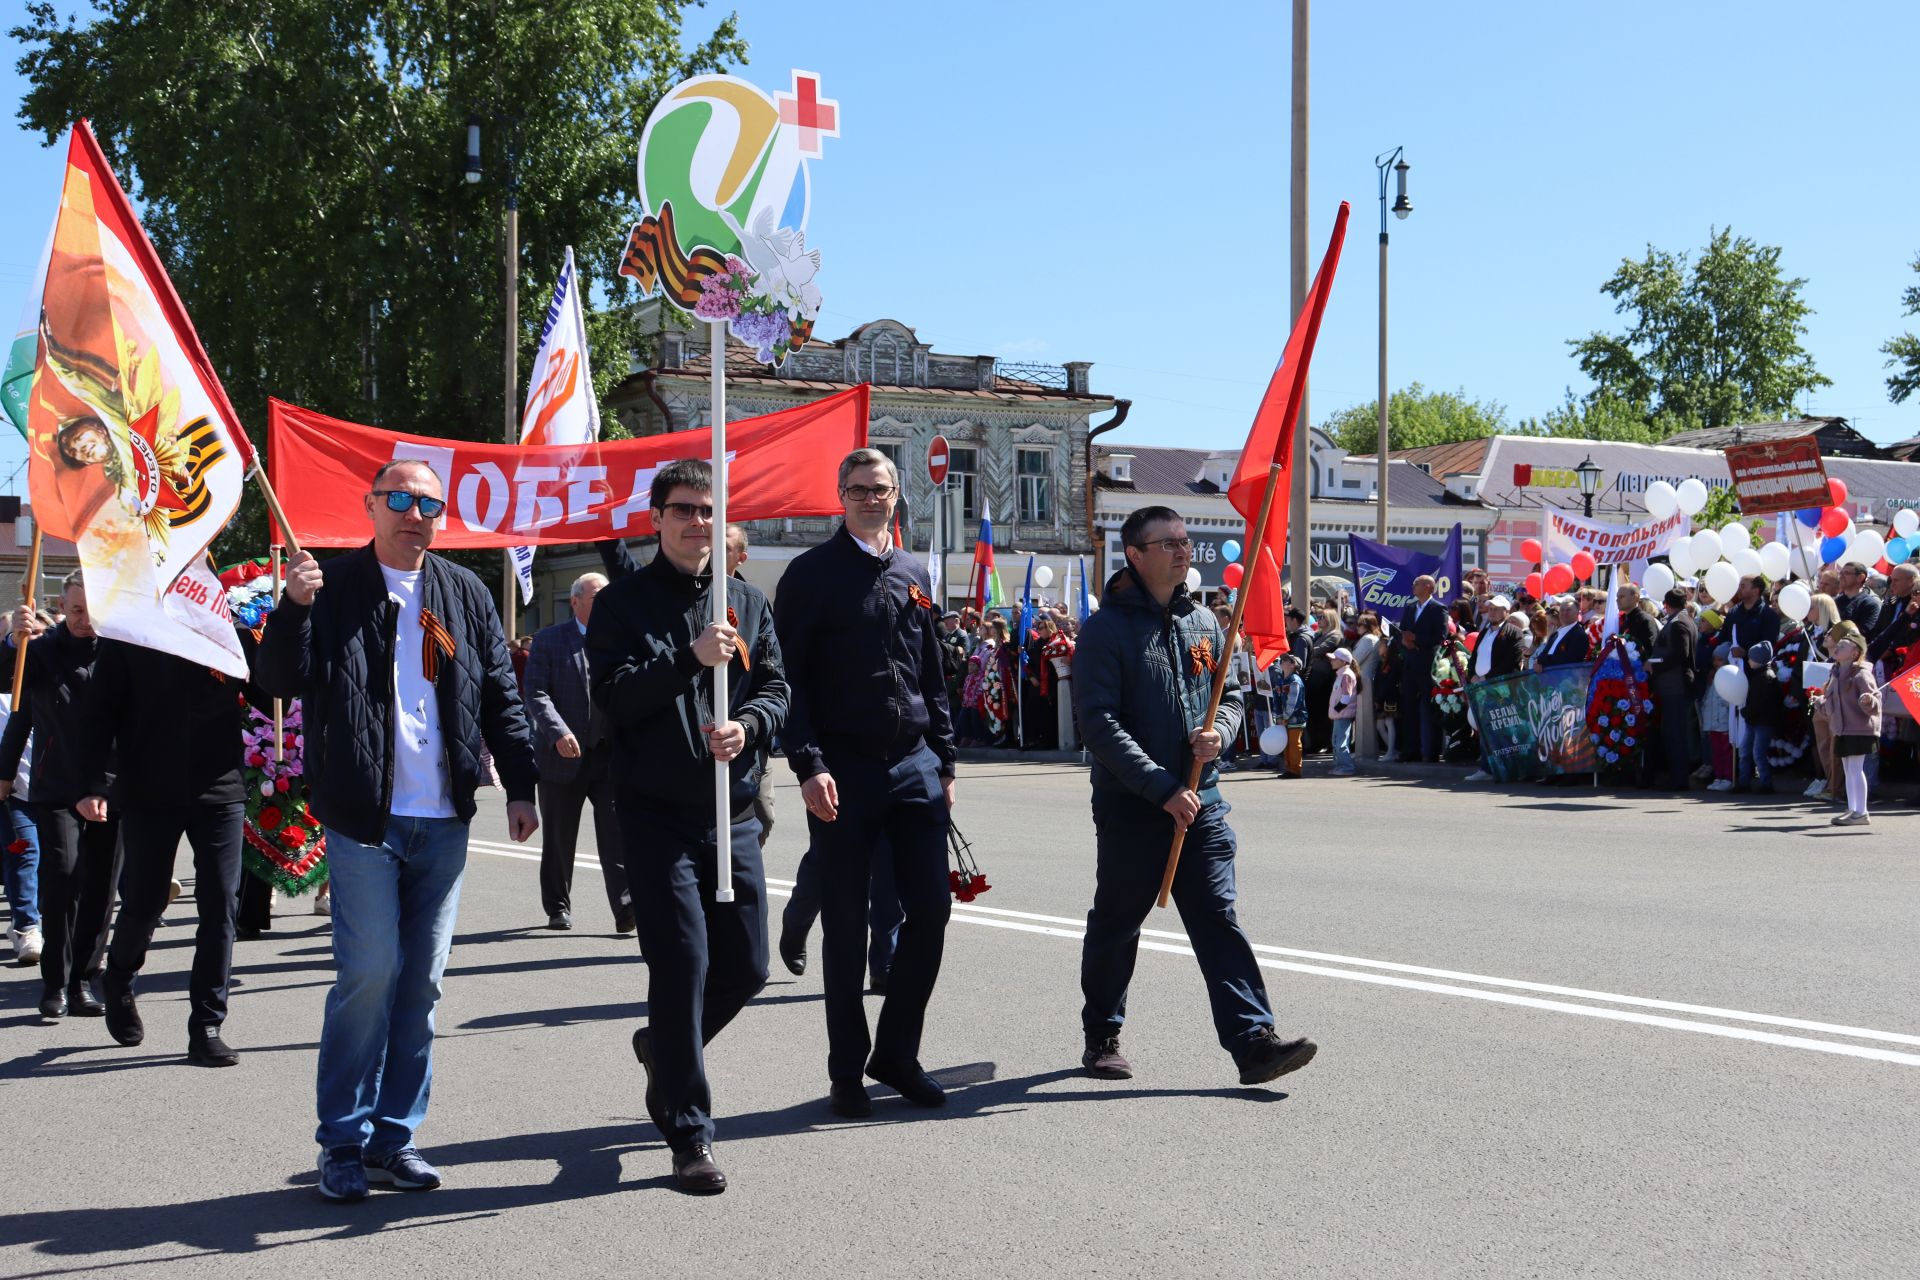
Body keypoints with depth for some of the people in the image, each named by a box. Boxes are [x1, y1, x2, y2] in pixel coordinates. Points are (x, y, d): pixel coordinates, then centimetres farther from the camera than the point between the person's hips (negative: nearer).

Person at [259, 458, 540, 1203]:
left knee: (422, 982, 7)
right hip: (365, 820, -4)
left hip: (444, 821, 4)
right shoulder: (333, 589, 1)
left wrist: (520, 785, 7)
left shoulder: (465, 595, 12)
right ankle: (343, 1142, 5)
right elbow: (277, 682, -6)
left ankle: (394, 1135, 17)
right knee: (369, 974, -8)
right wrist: (293, 608, -21)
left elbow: (501, 696, 14)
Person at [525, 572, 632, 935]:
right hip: (563, 755, -1)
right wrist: (558, 732, -22)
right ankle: (558, 908, 26)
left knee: (617, 834, -10)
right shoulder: (549, 640, 1)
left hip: (612, 755, 1)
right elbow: (536, 694, -8)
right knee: (558, 839, 10)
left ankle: (626, 909, -14)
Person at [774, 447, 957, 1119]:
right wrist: (809, 766, -16)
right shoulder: (812, 573, -1)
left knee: (931, 910, 2)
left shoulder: (913, 574, 14)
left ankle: (896, 1052, 19)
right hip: (842, 770, -4)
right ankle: (848, 1070, 14)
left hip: (914, 766, 5)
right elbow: (790, 679, -7)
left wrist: (944, 762, 13)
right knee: (846, 926, 2)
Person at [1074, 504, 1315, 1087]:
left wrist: (1218, 731, -4)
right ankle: (1101, 1036, 26)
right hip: (1130, 807, -4)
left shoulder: (1202, 622, 10)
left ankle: (1254, 1040, -8)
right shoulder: (1106, 628, -8)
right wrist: (1163, 789, -20)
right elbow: (1099, 724, -15)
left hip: (1200, 802, 4)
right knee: (1115, 925, 9)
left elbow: (1231, 694, 20)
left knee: (1218, 919, -4)